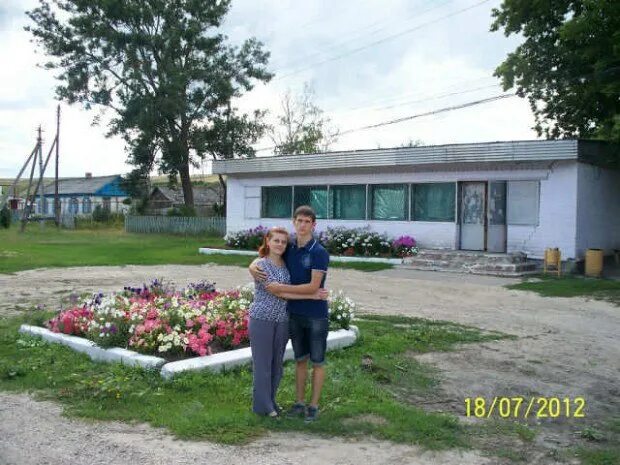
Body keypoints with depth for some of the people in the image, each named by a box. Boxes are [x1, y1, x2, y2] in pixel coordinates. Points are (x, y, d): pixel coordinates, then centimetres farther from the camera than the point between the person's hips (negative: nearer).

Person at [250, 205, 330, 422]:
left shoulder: (319, 253, -15)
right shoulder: (288, 249, 2)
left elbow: (313, 286, -22)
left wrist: (281, 288, -22)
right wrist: (253, 267, -9)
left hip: (316, 315, -5)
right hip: (294, 313, 5)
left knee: (317, 362, 6)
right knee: (300, 360, 14)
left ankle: (314, 406, 15)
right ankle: (299, 402, 23)